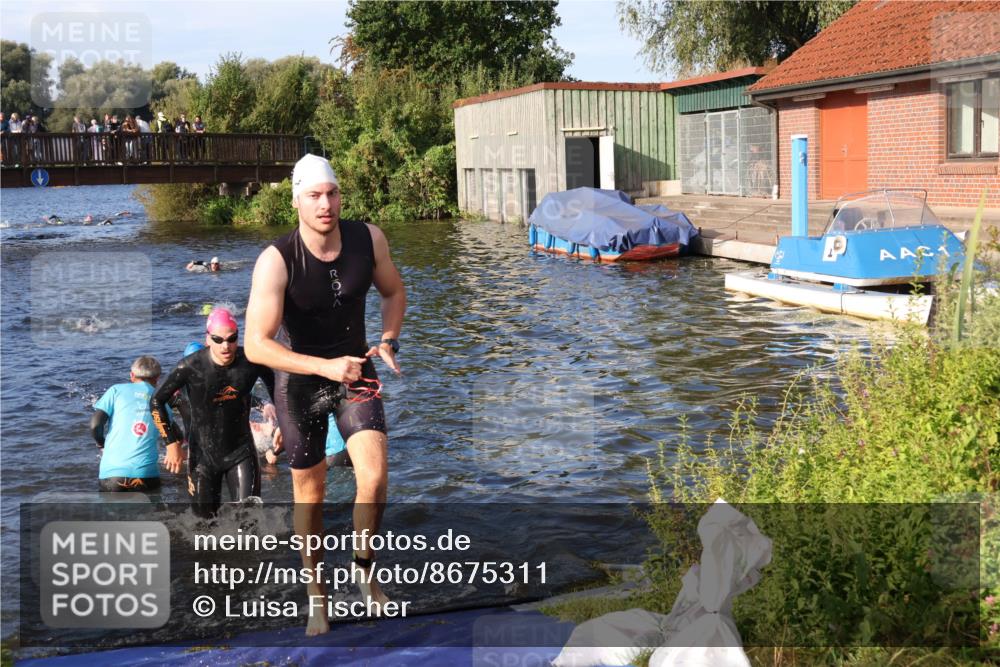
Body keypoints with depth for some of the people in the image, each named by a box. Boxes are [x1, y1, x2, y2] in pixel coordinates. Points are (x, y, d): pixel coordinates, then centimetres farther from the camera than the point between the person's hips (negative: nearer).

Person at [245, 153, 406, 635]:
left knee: (374, 477, -15)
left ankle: (364, 569, 13)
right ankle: (316, 596, 28)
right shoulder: (276, 261, -24)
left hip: (357, 373, 2)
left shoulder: (368, 238, -11)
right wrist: (326, 367, -36)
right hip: (303, 382, -2)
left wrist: (387, 342, -8)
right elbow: (256, 345, -28)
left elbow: (394, 292, 9)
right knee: (309, 494, 8)